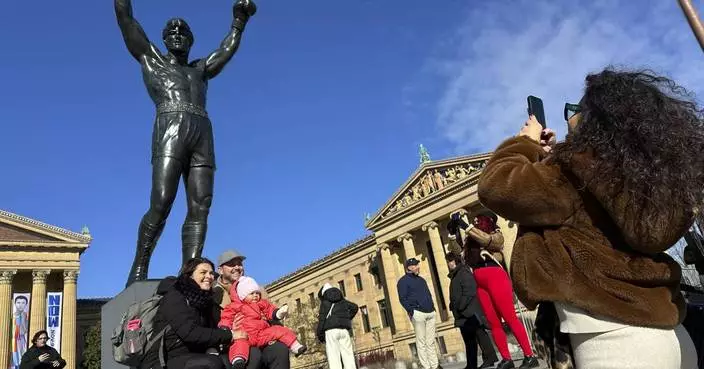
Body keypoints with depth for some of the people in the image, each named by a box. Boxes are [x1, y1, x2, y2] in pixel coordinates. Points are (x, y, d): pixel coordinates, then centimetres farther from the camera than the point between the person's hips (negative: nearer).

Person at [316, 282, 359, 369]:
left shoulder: (325, 302, 6)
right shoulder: (342, 300, 21)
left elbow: (322, 318, -3)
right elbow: (355, 307, 15)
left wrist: (320, 334, -1)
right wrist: (347, 319, 17)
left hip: (331, 330, -4)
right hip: (344, 329, 4)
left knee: (334, 359, -8)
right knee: (348, 356, 2)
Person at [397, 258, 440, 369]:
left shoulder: (421, 279, 23)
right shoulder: (403, 281, 0)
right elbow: (402, 299, -8)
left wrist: (432, 307, 13)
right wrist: (411, 311, -17)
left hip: (431, 313, 7)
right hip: (418, 313, -7)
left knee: (431, 342, 7)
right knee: (421, 342, -6)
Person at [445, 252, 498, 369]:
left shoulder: (463, 272, -11)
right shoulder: (455, 275, 19)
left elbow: (470, 292, -20)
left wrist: (460, 307, -20)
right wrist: (454, 308, 12)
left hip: (470, 312, -10)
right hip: (462, 315, 10)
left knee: (479, 334, -4)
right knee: (469, 339, 11)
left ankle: (489, 358, 2)